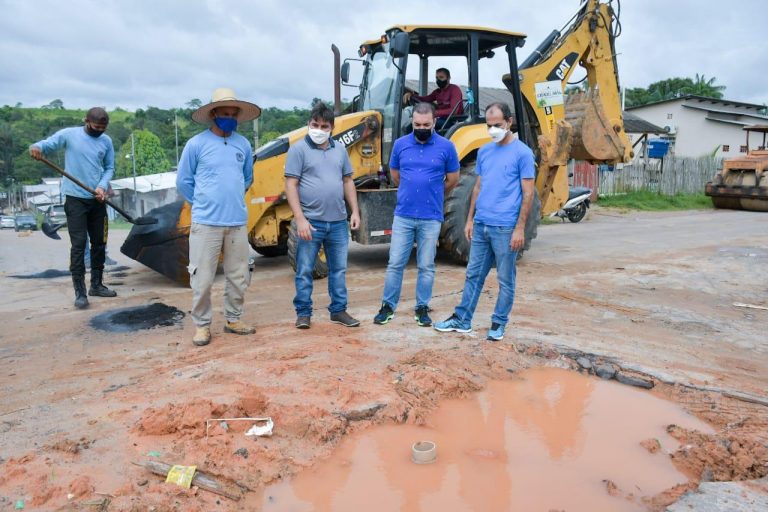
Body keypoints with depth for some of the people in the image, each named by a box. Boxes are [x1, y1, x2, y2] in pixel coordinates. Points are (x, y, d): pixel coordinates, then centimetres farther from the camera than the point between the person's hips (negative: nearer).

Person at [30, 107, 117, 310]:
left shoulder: (106, 141, 5)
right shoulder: (68, 134, -5)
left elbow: (109, 168, 7)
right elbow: (47, 143, -8)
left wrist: (102, 186, -10)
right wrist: (36, 147, -33)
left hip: (98, 199, 4)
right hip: (75, 198, -4)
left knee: (99, 242, 12)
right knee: (79, 244, -6)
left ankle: (96, 285, 26)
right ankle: (80, 292, -2)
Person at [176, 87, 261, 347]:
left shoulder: (243, 144, 6)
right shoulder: (196, 144, -5)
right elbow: (183, 181, 2)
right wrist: (204, 204, 7)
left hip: (238, 222, 4)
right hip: (206, 223, -4)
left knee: (238, 276, 11)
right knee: (202, 278, 0)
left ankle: (233, 319, 26)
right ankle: (202, 325, 15)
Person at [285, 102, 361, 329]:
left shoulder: (339, 149, 10)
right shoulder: (299, 149, -5)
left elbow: (348, 181, 15)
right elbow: (290, 185, -9)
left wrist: (355, 211, 7)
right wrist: (300, 219, -16)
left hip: (338, 221, 5)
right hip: (311, 221, -4)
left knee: (338, 269, 12)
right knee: (305, 270, 4)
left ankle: (339, 310, 24)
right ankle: (303, 313, 17)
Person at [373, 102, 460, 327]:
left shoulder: (446, 147, -3)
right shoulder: (400, 144, 2)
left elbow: (452, 179, 8)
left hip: (431, 218, -1)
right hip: (403, 215, 1)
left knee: (426, 266, 8)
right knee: (395, 263, 4)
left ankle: (422, 307, 21)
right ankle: (388, 306, 16)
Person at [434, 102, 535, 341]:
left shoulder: (522, 152, -6)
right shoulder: (484, 151, 11)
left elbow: (528, 193, -8)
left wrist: (520, 228, -12)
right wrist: (470, 219, 12)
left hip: (505, 227, -6)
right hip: (481, 225, 6)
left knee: (505, 280, 6)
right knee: (474, 275, 13)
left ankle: (499, 324, 19)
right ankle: (462, 319, 22)